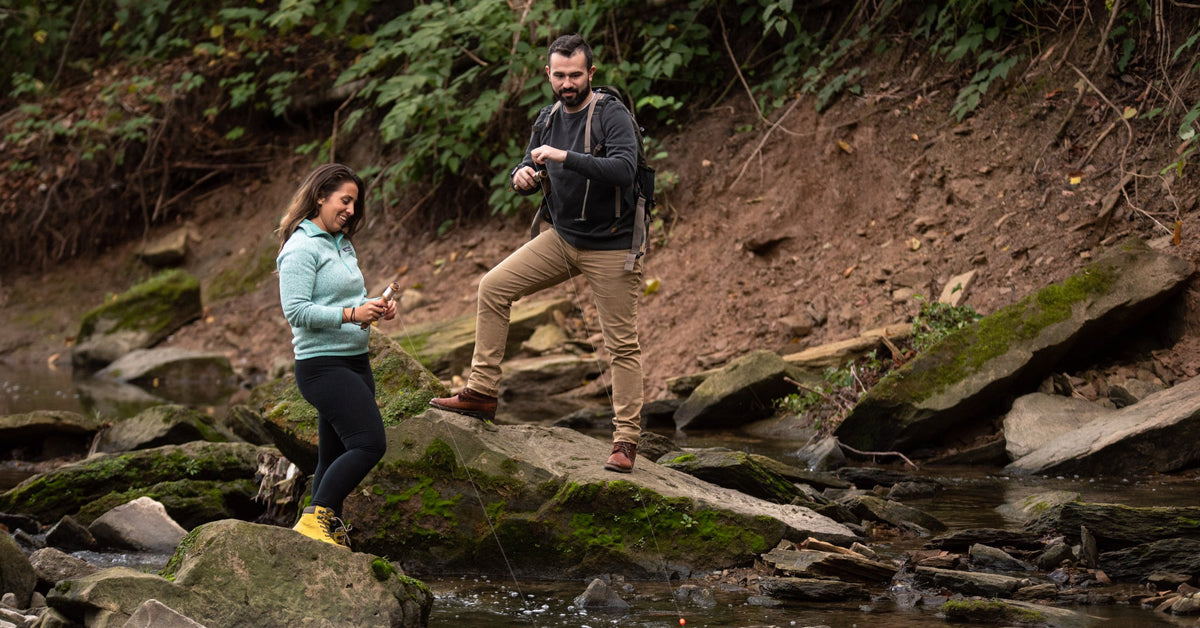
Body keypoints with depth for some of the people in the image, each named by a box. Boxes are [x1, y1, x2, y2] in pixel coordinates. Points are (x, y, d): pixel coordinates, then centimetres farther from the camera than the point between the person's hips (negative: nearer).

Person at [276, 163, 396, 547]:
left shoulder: (342, 244, 17)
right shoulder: (300, 249, -11)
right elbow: (296, 311, -18)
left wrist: (376, 309, 5)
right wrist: (351, 314, -24)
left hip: (355, 362, 9)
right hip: (322, 366, -9)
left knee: (337, 456, 10)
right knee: (369, 443, -18)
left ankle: (329, 530, 14)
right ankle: (315, 518, -14)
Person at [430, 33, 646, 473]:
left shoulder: (612, 115, -16)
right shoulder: (548, 119, 6)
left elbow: (623, 169, -31)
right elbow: (530, 171, 16)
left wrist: (564, 157, -34)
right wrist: (523, 175, -9)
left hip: (610, 247, -7)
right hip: (562, 238, 7)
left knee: (622, 345, -3)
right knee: (494, 287, -1)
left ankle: (626, 440, 5)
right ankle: (481, 394, 4)